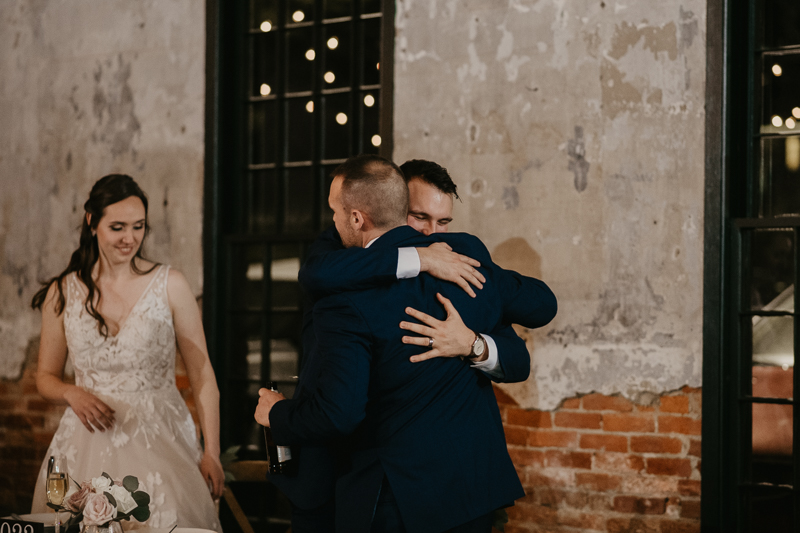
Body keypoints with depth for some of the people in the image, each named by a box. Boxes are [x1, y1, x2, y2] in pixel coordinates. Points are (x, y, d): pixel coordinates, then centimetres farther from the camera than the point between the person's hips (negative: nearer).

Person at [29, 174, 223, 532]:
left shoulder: (169, 285, 0)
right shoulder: (63, 292, 5)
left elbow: (202, 375, 1)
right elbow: (46, 376, 14)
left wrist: (211, 453, -6)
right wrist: (72, 393, -9)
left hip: (161, 440, -1)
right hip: (88, 448, 1)